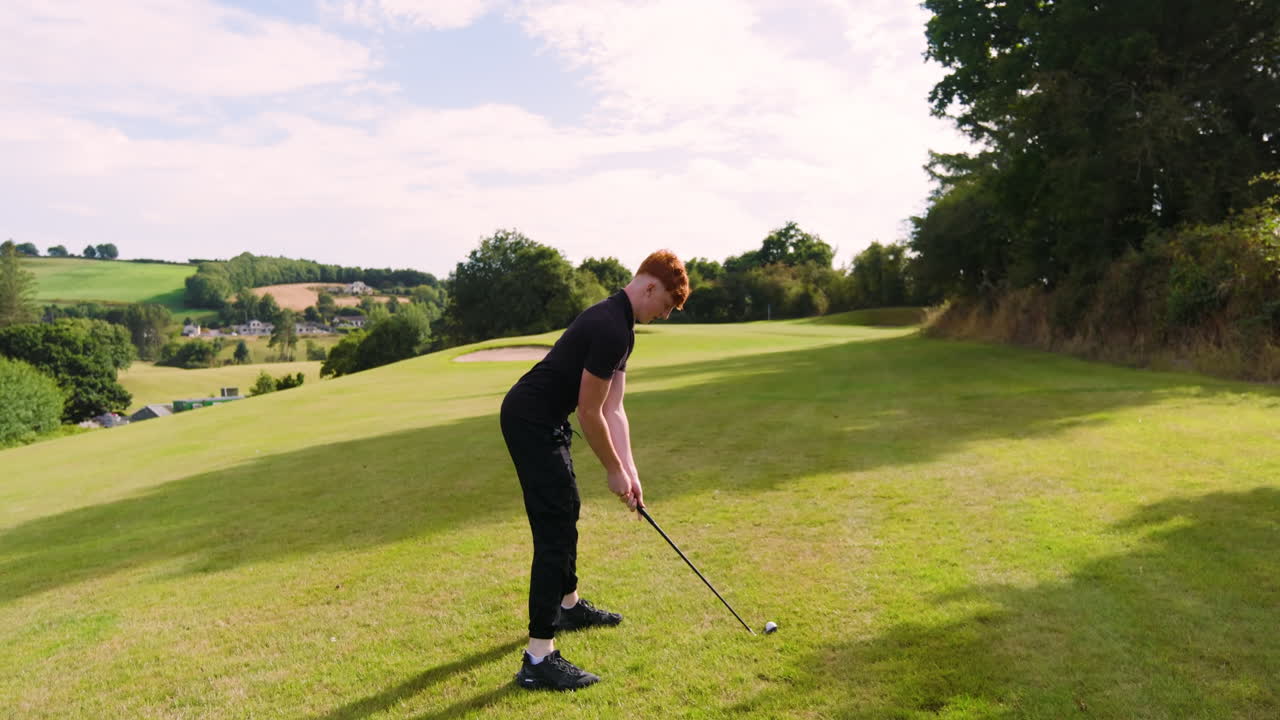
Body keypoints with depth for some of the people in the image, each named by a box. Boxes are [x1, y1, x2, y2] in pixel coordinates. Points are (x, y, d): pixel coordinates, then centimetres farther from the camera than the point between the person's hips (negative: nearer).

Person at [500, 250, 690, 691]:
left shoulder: (619, 325, 10)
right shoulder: (611, 328, -23)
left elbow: (612, 409, 10)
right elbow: (590, 413, -19)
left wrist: (629, 468, 6)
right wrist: (614, 471, -7)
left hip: (544, 419, 11)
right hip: (530, 421, -11)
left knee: (565, 512, 23)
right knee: (555, 529, -10)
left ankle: (567, 605, 42)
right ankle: (538, 659, -5)